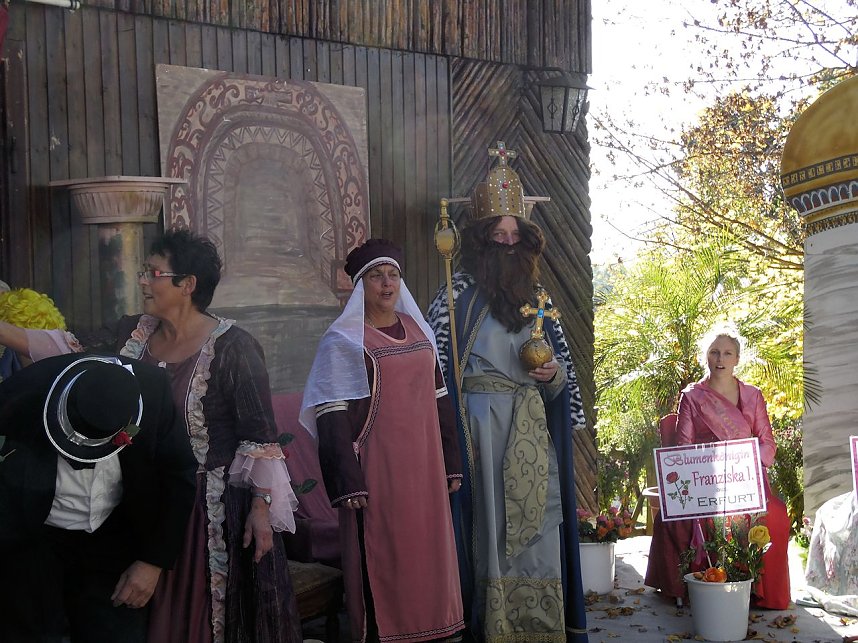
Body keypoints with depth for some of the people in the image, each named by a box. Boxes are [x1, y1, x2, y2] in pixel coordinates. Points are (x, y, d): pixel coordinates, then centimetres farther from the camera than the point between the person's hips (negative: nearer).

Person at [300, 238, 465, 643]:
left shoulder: (418, 330, 11)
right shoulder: (343, 341, -6)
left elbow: (439, 401, 15)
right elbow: (333, 419, -11)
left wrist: (451, 464, 13)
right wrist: (348, 484, -16)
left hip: (423, 468, 5)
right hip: (377, 471, -5)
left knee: (427, 553, 11)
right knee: (382, 561, 0)